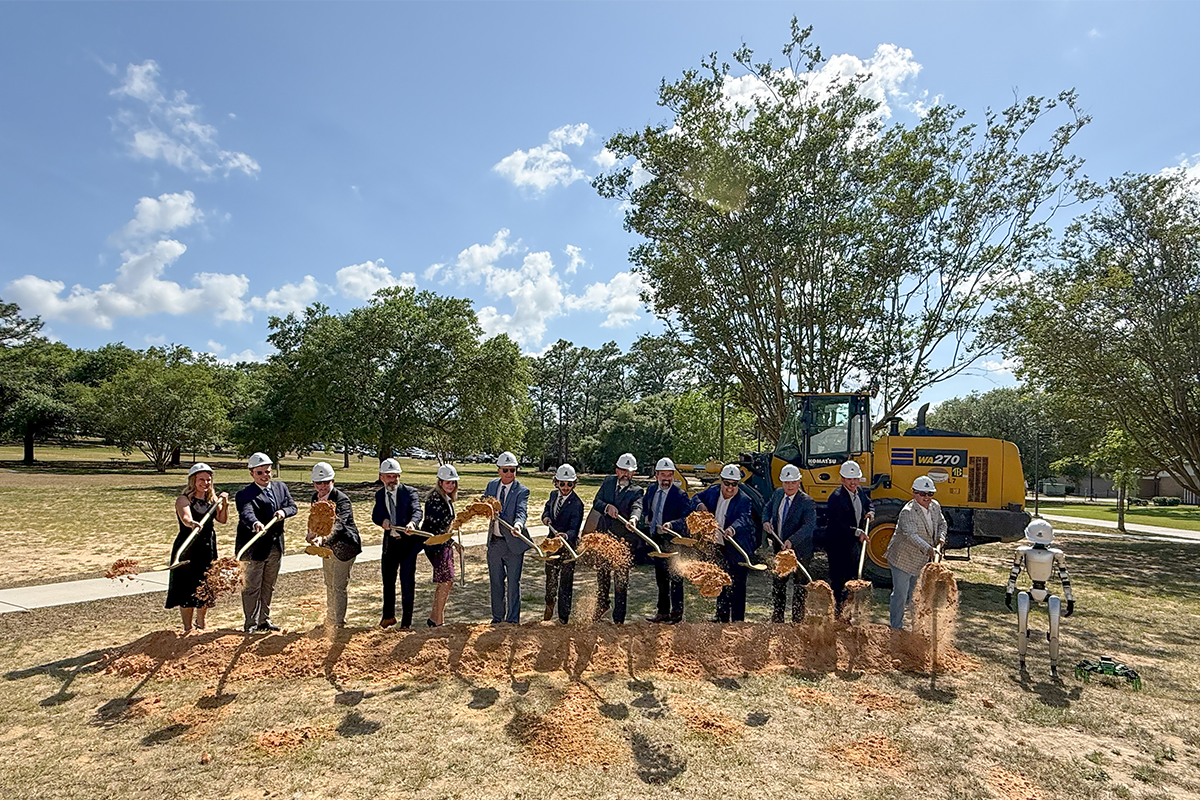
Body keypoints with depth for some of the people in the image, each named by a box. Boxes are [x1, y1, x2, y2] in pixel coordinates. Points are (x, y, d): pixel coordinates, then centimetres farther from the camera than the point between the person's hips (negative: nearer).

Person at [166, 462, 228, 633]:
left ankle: (201, 625, 33)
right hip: (188, 548, -6)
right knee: (188, 588, -1)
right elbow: (186, 518, -30)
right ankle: (187, 628, 13)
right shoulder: (183, 499, -11)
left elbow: (222, 519, 5)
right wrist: (192, 523, -51)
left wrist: (225, 504, -10)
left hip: (208, 548, 6)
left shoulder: (212, 498, 7)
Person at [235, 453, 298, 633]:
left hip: (275, 547, 6)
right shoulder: (245, 494, -13)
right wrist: (255, 523, -51)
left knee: (268, 586, 18)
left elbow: (293, 506, 7)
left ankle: (264, 620, 32)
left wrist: (283, 511, -16)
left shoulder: (281, 487, 8)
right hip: (254, 548, -6)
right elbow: (246, 513, -30)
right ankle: (251, 624, 17)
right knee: (252, 587, 4)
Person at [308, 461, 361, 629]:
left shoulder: (342, 499, -24)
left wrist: (323, 538, -55)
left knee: (339, 587, -3)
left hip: (344, 547, -8)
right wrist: (312, 535, 2)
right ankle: (330, 620, 35)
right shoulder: (315, 497, 0)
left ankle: (339, 623, 9)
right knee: (329, 585, 20)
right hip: (327, 547, 8)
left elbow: (338, 525, -40)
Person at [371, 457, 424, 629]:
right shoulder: (379, 494, 7)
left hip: (408, 541, -5)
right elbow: (375, 515, 9)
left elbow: (417, 511, -23)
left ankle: (406, 621, 14)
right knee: (387, 579, 18)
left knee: (407, 581, -1)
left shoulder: (410, 492, -9)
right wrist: (382, 520, -15)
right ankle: (388, 616, 39)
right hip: (390, 541, 5)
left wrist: (412, 523, -44)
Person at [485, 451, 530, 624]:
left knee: (513, 583, 5)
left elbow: (521, 511, -28)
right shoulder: (492, 485, 4)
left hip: (513, 544, -5)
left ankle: (512, 619, 19)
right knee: (496, 582, 17)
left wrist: (518, 524, -49)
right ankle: (497, 616, 33)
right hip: (494, 542, 5)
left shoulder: (522, 491, -13)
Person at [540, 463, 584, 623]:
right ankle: (549, 609, 41)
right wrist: (546, 517, 1)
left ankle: (564, 616, 18)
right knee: (550, 578, 19)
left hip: (568, 545, -6)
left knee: (566, 581, 2)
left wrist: (565, 535, -48)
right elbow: (548, 507, 23)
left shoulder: (576, 504, -20)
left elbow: (574, 529, -27)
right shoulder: (554, 495, 0)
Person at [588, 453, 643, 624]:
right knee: (601, 574, 18)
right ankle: (602, 605, 41)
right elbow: (596, 502, 1)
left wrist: (633, 518, -44)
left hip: (623, 540, -3)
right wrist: (608, 506, -20)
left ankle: (619, 618, 11)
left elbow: (637, 506, -22)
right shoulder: (608, 481, 7)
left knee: (621, 581, 0)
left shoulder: (636, 491, -3)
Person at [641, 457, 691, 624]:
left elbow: (686, 519, -24)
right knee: (660, 578, 18)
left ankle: (677, 614, 13)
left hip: (673, 541, -7)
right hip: (656, 539, 7)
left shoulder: (680, 495, -16)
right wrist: (646, 518, 11)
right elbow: (645, 506, 25)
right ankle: (662, 612, 31)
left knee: (675, 578, 0)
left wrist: (671, 524, -39)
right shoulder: (651, 489, 3)